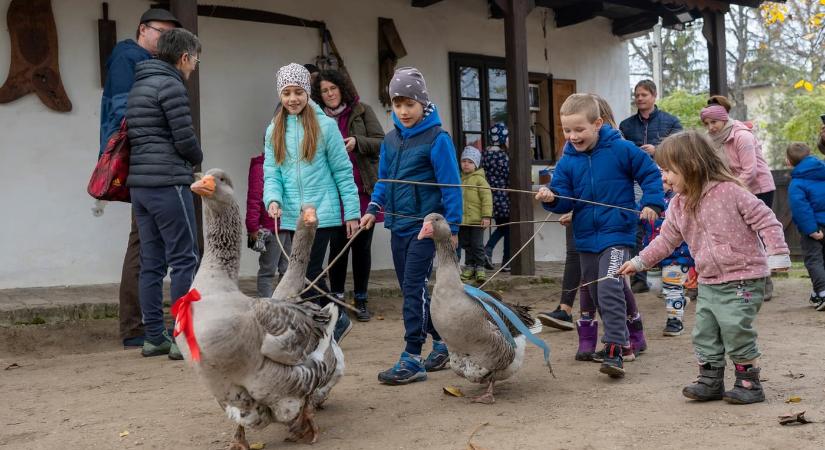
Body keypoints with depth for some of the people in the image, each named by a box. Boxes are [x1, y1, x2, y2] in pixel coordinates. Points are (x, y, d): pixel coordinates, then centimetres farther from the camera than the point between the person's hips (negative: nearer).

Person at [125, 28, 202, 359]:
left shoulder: (138, 85, 19)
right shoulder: (171, 85, -9)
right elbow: (185, 139, -14)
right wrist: (198, 159, 8)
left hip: (139, 184, 9)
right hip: (167, 183, -9)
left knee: (151, 262, 9)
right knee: (184, 260, -4)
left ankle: (154, 337, 13)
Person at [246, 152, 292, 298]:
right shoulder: (260, 166, -3)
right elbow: (254, 198, -10)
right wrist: (253, 228, -15)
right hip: (271, 228, -6)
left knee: (288, 270, 7)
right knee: (268, 270, 1)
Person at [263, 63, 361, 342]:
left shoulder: (325, 126, -4)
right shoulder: (274, 130, 9)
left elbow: (343, 172, -2)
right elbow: (271, 172, 4)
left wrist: (352, 212, -4)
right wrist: (273, 199, -16)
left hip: (322, 213, -5)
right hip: (291, 216, 5)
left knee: (307, 274, -9)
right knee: (311, 275, 11)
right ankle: (337, 320, 27)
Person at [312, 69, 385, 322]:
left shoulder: (361, 111, 4)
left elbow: (381, 142, 0)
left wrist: (357, 142, -16)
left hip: (364, 190, 0)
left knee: (361, 246, 6)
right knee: (338, 245, 0)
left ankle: (360, 301, 16)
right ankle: (337, 299, 12)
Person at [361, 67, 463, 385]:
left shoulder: (437, 139, -10)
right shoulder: (391, 139, 10)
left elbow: (451, 185, -11)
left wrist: (451, 227, -12)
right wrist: (374, 208, 3)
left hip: (425, 227, -7)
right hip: (398, 226, 7)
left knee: (415, 288, -9)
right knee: (411, 290, 13)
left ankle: (412, 359, -2)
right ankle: (441, 343, 28)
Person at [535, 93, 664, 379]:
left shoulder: (621, 149, -9)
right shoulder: (567, 161, 2)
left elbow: (650, 173, 1)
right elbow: (565, 200, 0)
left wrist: (652, 203, -9)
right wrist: (552, 198, -20)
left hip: (617, 233, -6)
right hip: (586, 237, 6)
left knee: (609, 289, -19)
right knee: (596, 293, 15)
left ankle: (614, 351, -16)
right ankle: (621, 336, 34)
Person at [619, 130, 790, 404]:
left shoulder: (728, 190, -15)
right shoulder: (679, 206, 5)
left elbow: (764, 219, -13)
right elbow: (666, 239, 15)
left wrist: (777, 253, -18)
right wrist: (640, 262, 13)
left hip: (742, 279, -7)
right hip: (708, 283, 7)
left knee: (736, 331, -8)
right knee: (704, 333, 9)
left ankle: (749, 383, 7)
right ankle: (711, 381, 22)